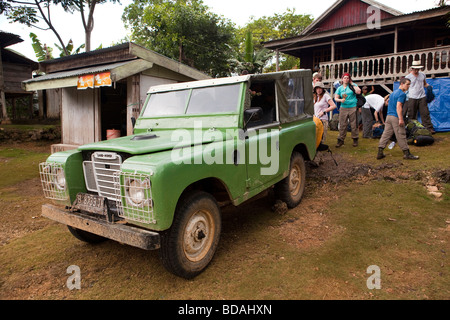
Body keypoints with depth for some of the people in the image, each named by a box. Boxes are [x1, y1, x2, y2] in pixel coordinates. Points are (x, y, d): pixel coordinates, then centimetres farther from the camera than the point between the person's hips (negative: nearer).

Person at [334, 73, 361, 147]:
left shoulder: (353, 85, 6)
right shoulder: (340, 88, 12)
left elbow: (358, 92, -10)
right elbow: (335, 98, 7)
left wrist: (352, 84, -4)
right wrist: (340, 100, -14)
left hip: (353, 108, -2)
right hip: (343, 108, 2)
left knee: (354, 125, 1)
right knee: (342, 125, -1)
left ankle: (355, 139, 13)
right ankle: (341, 140, 5)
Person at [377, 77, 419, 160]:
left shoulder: (393, 92, 18)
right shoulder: (402, 94, -10)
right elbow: (398, 106, -20)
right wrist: (401, 119, -23)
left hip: (388, 116, 9)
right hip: (396, 117, -8)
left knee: (386, 134, 8)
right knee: (401, 136, -2)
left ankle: (380, 153, 6)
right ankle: (407, 154, 6)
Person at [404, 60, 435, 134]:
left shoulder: (422, 75, 12)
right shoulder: (408, 77, 2)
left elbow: (425, 84, 23)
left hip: (422, 97, 2)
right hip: (412, 98, -2)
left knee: (425, 113, -2)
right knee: (411, 115, 1)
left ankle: (429, 128, 0)